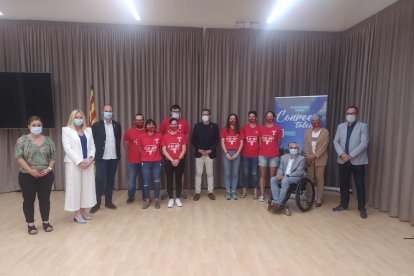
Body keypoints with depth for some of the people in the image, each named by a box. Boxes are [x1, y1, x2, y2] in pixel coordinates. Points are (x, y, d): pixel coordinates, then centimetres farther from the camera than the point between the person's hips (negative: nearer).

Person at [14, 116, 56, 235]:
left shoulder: (48, 140, 5)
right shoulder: (22, 140, -2)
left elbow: (53, 157, 5)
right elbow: (19, 157, -8)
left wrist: (49, 168, -11)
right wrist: (30, 170, -16)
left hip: (46, 176, 2)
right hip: (27, 176, -1)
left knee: (45, 199, 8)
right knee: (28, 200, 7)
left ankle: (45, 222, 21)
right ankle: (30, 224, 19)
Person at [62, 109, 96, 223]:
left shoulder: (88, 130, 13)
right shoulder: (66, 130, 0)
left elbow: (92, 146, 10)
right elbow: (67, 148, -9)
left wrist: (91, 158, -7)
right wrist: (79, 162, -15)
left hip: (87, 163, 5)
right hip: (74, 164, -4)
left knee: (86, 186, 7)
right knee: (75, 187, 1)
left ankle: (83, 210, 18)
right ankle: (77, 213, 9)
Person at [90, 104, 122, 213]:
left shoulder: (117, 125, 7)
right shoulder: (96, 125, -1)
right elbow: (93, 141, -1)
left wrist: (118, 154, 6)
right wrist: (95, 155, -6)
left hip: (114, 157, 3)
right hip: (101, 157, -3)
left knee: (110, 179, 9)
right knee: (99, 179, -5)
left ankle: (108, 201, 20)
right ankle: (97, 203, 7)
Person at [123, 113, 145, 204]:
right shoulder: (129, 131, 0)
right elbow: (125, 144, 11)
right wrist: (132, 151, 8)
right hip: (132, 161, 0)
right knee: (131, 179, 6)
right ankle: (131, 196, 20)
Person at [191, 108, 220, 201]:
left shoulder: (214, 126, 3)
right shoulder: (197, 126, 4)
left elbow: (217, 139, -1)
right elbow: (193, 139, 2)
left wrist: (211, 150, -11)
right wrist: (198, 149, -10)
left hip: (210, 153, 0)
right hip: (199, 153, 1)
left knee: (210, 173, 7)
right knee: (198, 173, 5)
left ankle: (211, 192, 18)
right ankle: (197, 192, 14)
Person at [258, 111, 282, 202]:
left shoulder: (277, 129, 3)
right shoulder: (261, 128, 7)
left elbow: (279, 142, 10)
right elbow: (259, 141, 11)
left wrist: (273, 149, 9)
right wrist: (264, 149, 7)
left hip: (274, 156, -1)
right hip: (262, 155, 1)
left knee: (273, 176, 3)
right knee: (263, 175, 4)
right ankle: (262, 194, 10)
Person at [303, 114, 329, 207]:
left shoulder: (325, 131, 1)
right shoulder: (307, 132, 11)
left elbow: (324, 146, -7)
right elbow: (305, 145, 4)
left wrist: (315, 155, -15)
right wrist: (308, 156, -10)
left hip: (320, 159, -2)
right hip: (309, 159, 3)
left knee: (320, 179, 0)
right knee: (310, 179, 5)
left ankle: (319, 199, 5)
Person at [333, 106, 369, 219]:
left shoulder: (363, 126, -2)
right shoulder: (341, 126, 10)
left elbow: (364, 143, -12)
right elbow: (336, 141, 5)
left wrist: (351, 155, -17)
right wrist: (342, 154, -11)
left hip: (357, 161, -4)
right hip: (343, 160, 4)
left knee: (360, 185, 3)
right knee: (343, 184, 11)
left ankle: (362, 208, 15)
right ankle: (343, 204, 25)